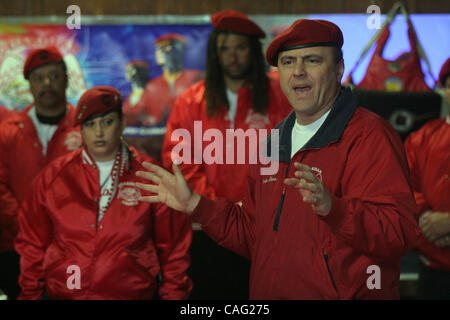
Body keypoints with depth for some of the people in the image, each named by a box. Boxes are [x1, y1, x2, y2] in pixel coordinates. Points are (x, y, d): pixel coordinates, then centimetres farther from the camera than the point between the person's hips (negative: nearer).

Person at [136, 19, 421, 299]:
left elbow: (401, 232, -25)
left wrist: (331, 207, -39)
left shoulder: (370, 137, -13)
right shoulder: (275, 143, 11)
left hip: (346, 294, -6)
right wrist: (194, 204, 8)